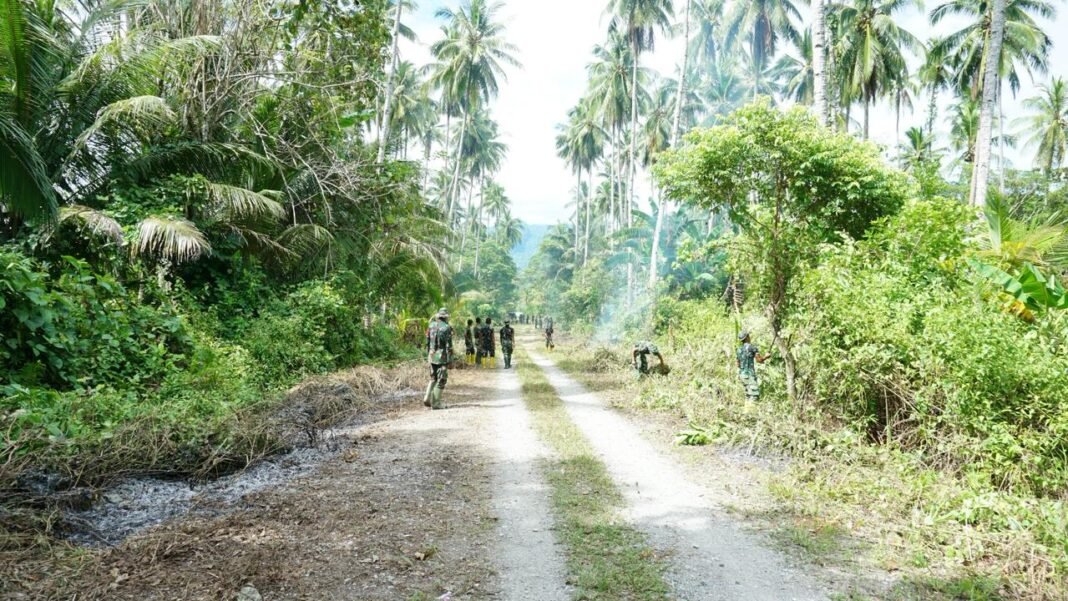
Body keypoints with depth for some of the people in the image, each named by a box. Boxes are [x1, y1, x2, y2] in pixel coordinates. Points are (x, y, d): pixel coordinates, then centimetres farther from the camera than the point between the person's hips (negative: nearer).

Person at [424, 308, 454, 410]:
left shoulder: (431, 326, 6)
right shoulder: (447, 328, -12)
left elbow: (427, 342, 10)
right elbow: (449, 345, -15)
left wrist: (428, 356, 18)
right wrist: (449, 359, -10)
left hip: (432, 356, 6)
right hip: (442, 356, -6)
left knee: (433, 378, 20)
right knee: (441, 380, 2)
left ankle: (428, 398, 6)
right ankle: (436, 403, 3)